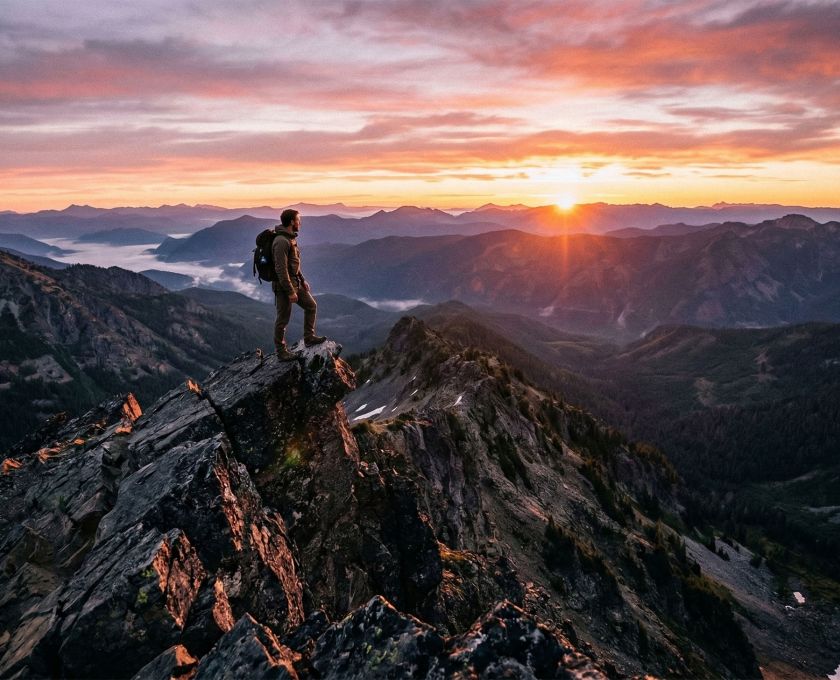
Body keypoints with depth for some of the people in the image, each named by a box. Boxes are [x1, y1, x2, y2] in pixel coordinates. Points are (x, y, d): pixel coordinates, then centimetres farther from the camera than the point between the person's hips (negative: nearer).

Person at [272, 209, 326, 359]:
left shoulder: (291, 238, 10)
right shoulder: (281, 242, -22)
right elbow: (281, 269, -25)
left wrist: (302, 280, 19)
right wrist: (290, 292, -24)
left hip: (295, 283, 10)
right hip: (283, 285, -10)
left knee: (311, 305, 16)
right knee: (283, 319, 1)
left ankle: (309, 337, 26)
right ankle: (281, 352, 14)